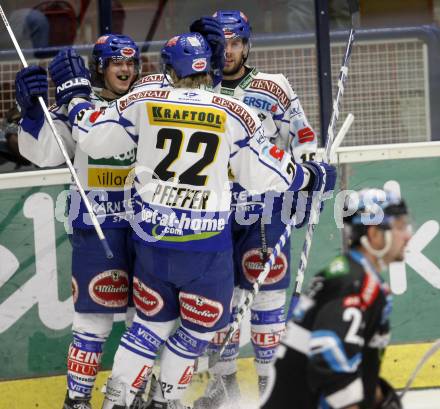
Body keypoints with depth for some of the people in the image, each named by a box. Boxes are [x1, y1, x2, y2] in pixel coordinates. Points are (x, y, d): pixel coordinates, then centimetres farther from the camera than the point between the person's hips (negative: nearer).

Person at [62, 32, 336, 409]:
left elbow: (95, 140, 6)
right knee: (200, 324, 16)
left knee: (154, 319, 18)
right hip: (205, 239, -3)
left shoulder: (142, 102, -2)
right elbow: (264, 173, -1)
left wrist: (75, 102, 24)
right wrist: (310, 177, 16)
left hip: (151, 232, 3)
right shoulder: (235, 115, -6)